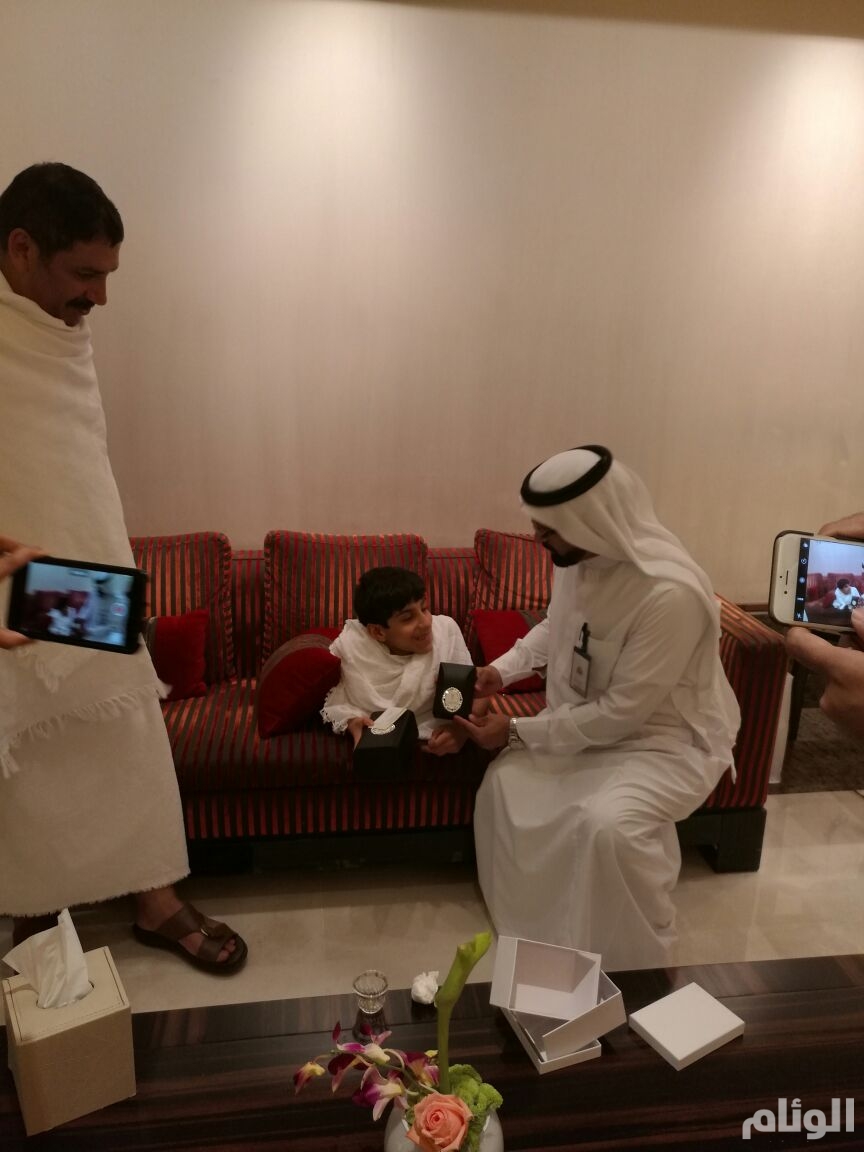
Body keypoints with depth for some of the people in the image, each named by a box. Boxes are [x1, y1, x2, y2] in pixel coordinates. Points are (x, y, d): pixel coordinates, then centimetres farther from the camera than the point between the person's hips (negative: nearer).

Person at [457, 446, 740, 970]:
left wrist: (518, 732, -23)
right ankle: (531, 925, 17)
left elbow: (621, 712, -29)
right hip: (586, 722, 8)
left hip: (667, 738, -7)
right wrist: (503, 668, -4)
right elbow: (556, 627, 13)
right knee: (505, 782, -9)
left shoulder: (670, 593, -34)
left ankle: (635, 966, -1)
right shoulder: (578, 557, -9)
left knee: (607, 824, -32)